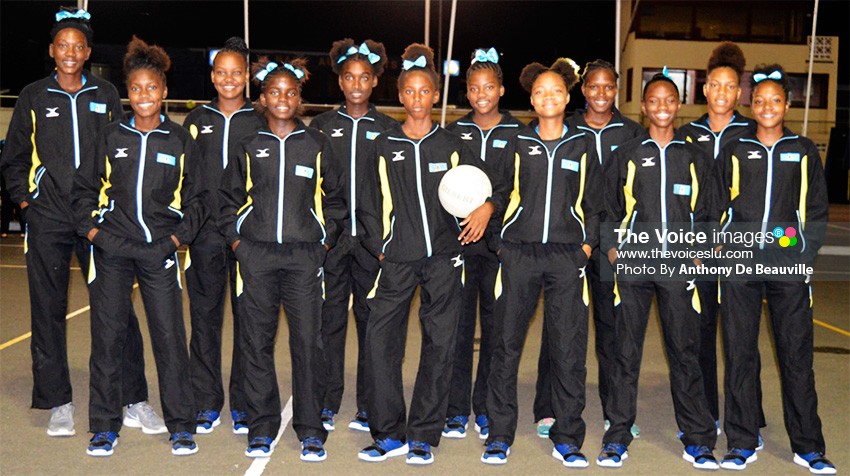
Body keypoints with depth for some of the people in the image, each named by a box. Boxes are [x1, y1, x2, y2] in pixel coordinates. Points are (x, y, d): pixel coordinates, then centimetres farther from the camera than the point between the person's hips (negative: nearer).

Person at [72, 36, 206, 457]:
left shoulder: (181, 142, 7)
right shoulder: (110, 138, 9)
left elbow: (196, 198, 12)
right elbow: (82, 188, 16)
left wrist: (179, 237, 1)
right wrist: (91, 229, 4)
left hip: (159, 249, -1)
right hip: (111, 249, 1)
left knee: (170, 338, -3)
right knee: (107, 336, 4)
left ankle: (181, 427, 9)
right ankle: (105, 427, 16)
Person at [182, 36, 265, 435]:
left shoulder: (262, 122, 7)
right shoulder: (197, 120, 13)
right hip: (205, 233, 2)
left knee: (248, 317, 1)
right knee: (205, 316, 5)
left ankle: (243, 406, 11)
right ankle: (206, 404, 15)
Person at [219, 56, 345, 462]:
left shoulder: (317, 146, 8)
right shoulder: (247, 148, 10)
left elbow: (335, 197, 15)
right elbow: (228, 197, 18)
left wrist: (326, 238, 7)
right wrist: (235, 238, 8)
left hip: (304, 256, -1)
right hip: (256, 256, 1)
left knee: (307, 342, -3)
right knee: (257, 342, 4)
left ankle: (311, 431, 8)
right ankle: (261, 428, 16)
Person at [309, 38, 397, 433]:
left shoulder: (388, 129, 8)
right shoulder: (322, 126, 10)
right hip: (330, 237, 1)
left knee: (372, 319, 3)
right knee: (329, 318, 4)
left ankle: (369, 407, 12)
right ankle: (327, 404, 14)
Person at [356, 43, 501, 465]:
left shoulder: (452, 147, 8)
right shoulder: (384, 147, 8)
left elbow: (492, 185, 15)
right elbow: (368, 205, 11)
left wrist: (487, 207, -6)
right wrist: (379, 248, 1)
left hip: (443, 256, 0)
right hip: (397, 258, 0)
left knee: (439, 344, 1)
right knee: (379, 340, -7)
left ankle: (423, 436, 12)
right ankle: (390, 434, 5)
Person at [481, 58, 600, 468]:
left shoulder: (582, 144, 10)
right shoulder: (518, 142, 8)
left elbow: (593, 201, 15)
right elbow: (500, 192, 13)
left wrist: (588, 242, 5)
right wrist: (500, 242, 4)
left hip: (567, 255, 0)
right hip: (519, 253, 0)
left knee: (569, 349, 0)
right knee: (506, 344, 1)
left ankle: (566, 438, 13)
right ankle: (500, 436, 12)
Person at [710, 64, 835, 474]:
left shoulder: (804, 151, 11)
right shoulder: (734, 152, 11)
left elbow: (817, 211, 11)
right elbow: (717, 209, 13)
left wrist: (804, 252, 0)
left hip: (790, 266, 0)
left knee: (797, 355, 2)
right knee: (740, 353, 3)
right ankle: (742, 443, 14)